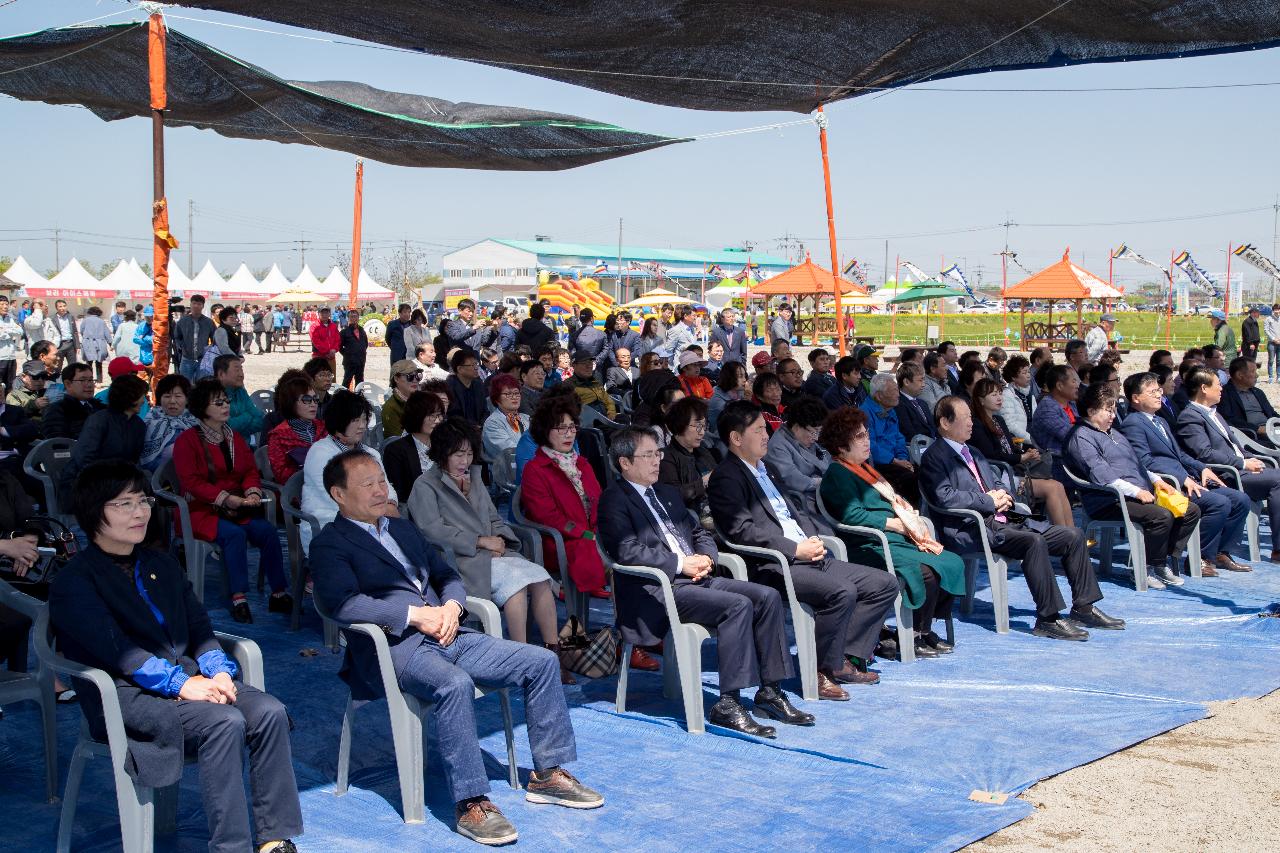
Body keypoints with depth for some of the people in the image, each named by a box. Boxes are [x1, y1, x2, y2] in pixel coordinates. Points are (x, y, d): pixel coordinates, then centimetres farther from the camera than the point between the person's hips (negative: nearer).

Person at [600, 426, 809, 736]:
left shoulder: (667, 493, 24)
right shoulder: (614, 501, -3)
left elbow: (700, 533, 27)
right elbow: (628, 551, -16)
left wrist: (704, 558, 3)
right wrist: (681, 563, -16)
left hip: (694, 579, 8)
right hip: (657, 590, -8)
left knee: (767, 597, -9)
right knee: (737, 605, -28)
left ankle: (769, 692, -5)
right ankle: (727, 704, -26)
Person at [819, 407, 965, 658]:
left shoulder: (865, 468, 24)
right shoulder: (837, 474, -7)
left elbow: (893, 503, 26)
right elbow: (853, 515, -19)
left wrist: (913, 521, 5)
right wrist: (898, 524, -14)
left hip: (898, 541, 10)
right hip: (870, 548, -10)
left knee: (953, 562, -4)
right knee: (927, 571, -27)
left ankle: (925, 630, 2)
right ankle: (915, 637, -11)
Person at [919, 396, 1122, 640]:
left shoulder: (973, 453, 25)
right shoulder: (933, 457, -4)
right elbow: (944, 497, -18)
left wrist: (1003, 495, 6)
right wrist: (989, 500, -12)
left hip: (1004, 519, 9)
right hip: (973, 529, -9)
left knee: (1073, 536, -1)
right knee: (1035, 542, -33)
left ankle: (1083, 608, 5)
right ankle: (1048, 619, -28)